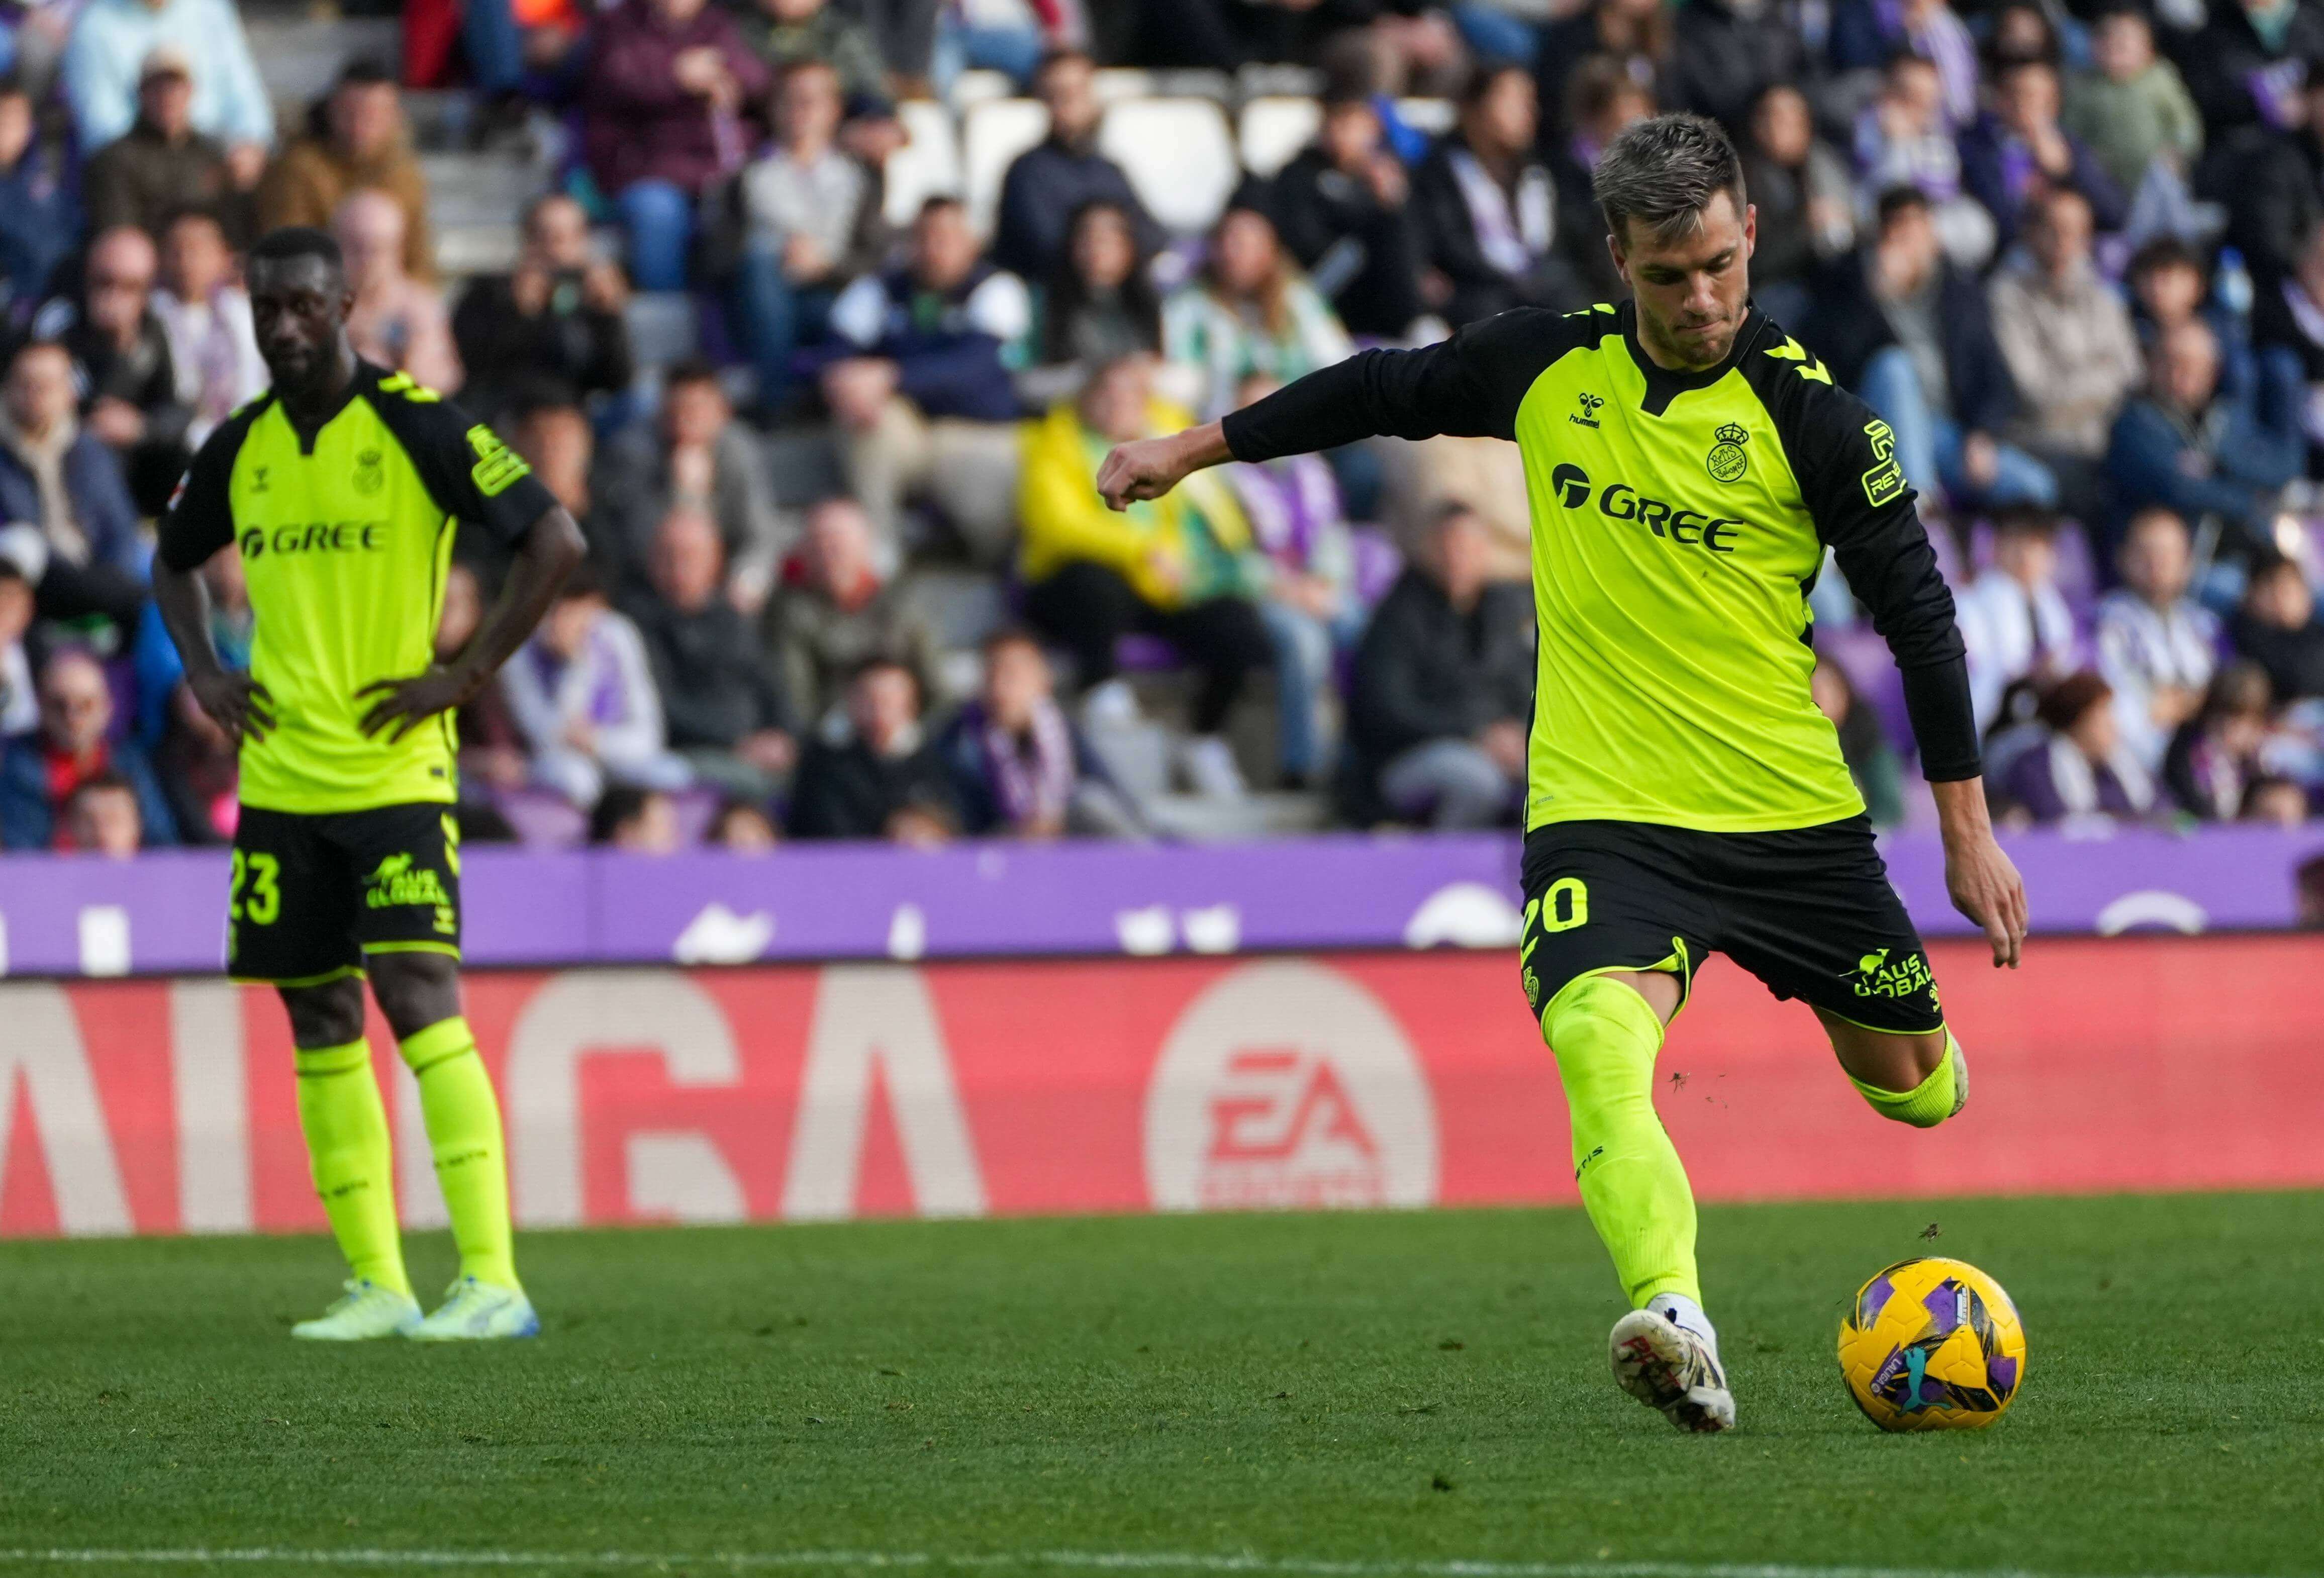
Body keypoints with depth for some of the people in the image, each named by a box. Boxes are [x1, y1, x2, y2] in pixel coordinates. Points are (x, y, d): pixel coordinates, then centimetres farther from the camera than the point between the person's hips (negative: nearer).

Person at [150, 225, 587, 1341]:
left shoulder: (416, 428, -8)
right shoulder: (240, 450, 9)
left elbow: (555, 541, -10)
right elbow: (174, 561, 28)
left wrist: (465, 674, -12)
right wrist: (202, 673, 12)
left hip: (396, 774, -6)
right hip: (279, 779, 6)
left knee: (417, 997, -16)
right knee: (319, 1024, 6)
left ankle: (493, 1281, -17)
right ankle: (375, 1286, 12)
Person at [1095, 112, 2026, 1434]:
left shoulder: (1807, 411, -8)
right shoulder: (1551, 367, 0)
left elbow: (1917, 609, -3)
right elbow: (1387, 391, 19)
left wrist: (1969, 829, -3)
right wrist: (1196, 449, 24)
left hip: (1793, 814, 0)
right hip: (1603, 812, 0)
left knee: (1914, 1087, 14)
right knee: (1599, 1045, -29)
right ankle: (1676, 1323, -48)